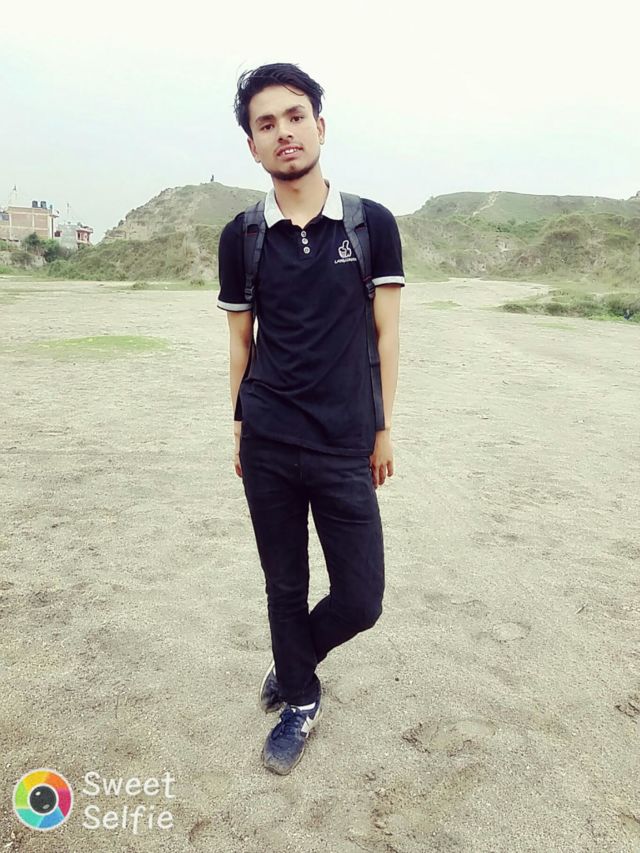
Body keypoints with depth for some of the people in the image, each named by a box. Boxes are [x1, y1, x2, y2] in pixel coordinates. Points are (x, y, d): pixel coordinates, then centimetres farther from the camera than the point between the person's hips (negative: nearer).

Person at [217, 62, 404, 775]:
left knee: (360, 600, 4)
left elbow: (386, 333, 2)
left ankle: (292, 662, 36)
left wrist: (382, 429, 3)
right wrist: (239, 428, 11)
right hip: (266, 448, 1)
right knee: (284, 585, 13)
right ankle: (300, 702, 37)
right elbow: (241, 342, 9)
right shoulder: (241, 237, 2)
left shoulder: (372, 224, -1)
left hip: (345, 450, 0)